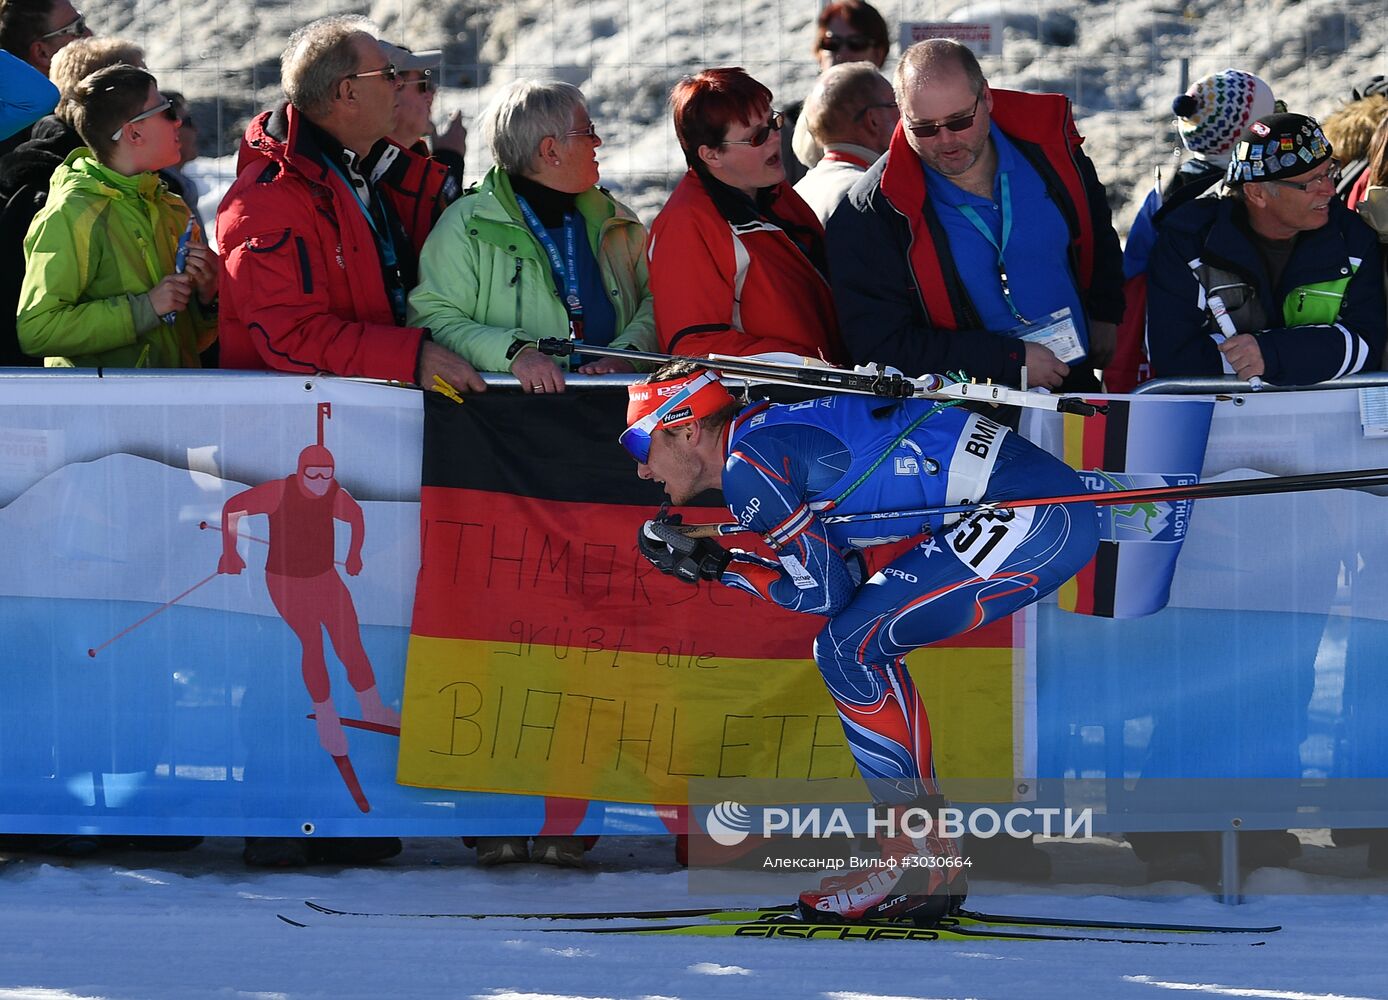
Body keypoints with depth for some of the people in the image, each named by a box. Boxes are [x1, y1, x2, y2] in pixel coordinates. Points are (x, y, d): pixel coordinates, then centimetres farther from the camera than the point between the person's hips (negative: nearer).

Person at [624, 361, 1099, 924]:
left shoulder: (748, 464, -8)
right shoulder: (773, 430, 21)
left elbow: (824, 592, -7)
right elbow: (843, 584, 19)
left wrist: (714, 567, 6)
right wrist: (712, 562, 16)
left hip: (1029, 516, -10)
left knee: (852, 650, -10)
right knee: (853, 646, 16)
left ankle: (920, 865, -7)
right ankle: (926, 858, 18)